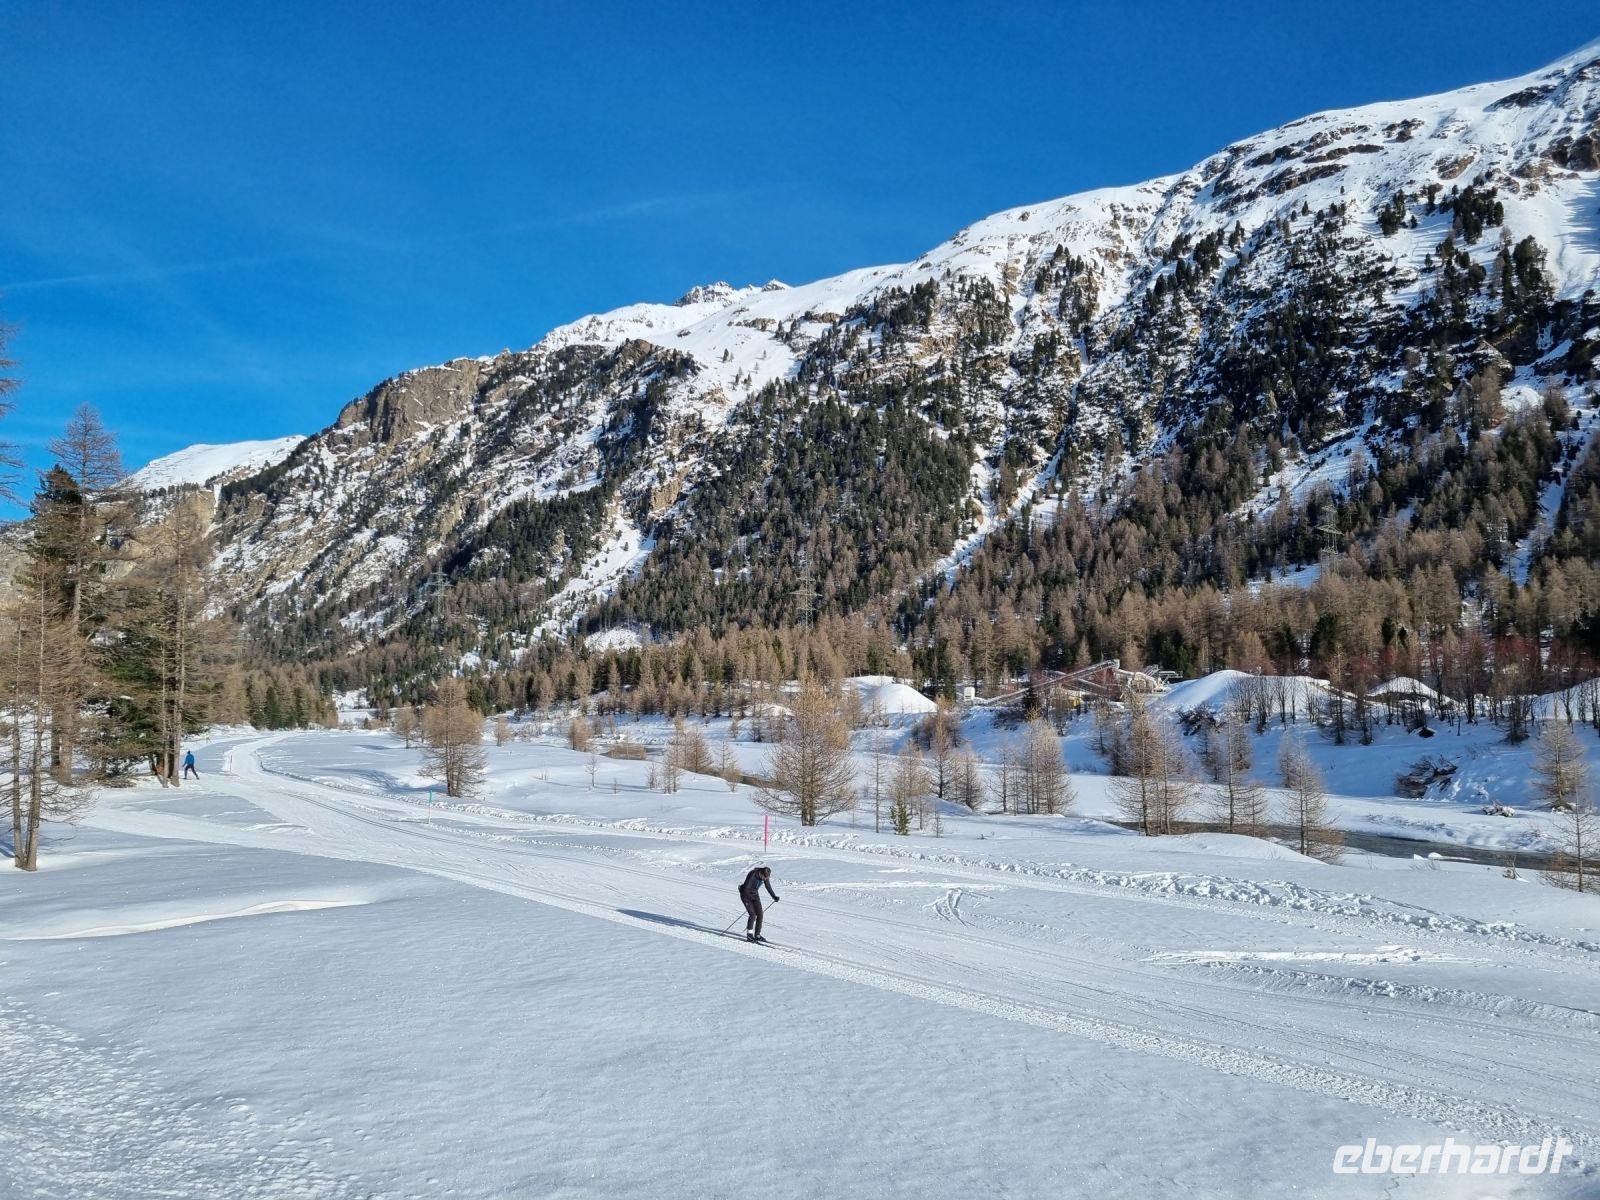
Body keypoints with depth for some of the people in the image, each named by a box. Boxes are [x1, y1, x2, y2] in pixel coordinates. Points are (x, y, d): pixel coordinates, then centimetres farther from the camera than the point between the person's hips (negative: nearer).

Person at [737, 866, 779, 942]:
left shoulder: (766, 876, -11)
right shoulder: (752, 875, -30)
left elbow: (768, 887, 4)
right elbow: (746, 888, -27)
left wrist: (774, 896, -4)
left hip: (755, 895, 6)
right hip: (746, 895, -6)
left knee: (760, 915, -3)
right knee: (753, 915, -17)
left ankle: (757, 935, 7)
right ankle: (749, 934, -5)